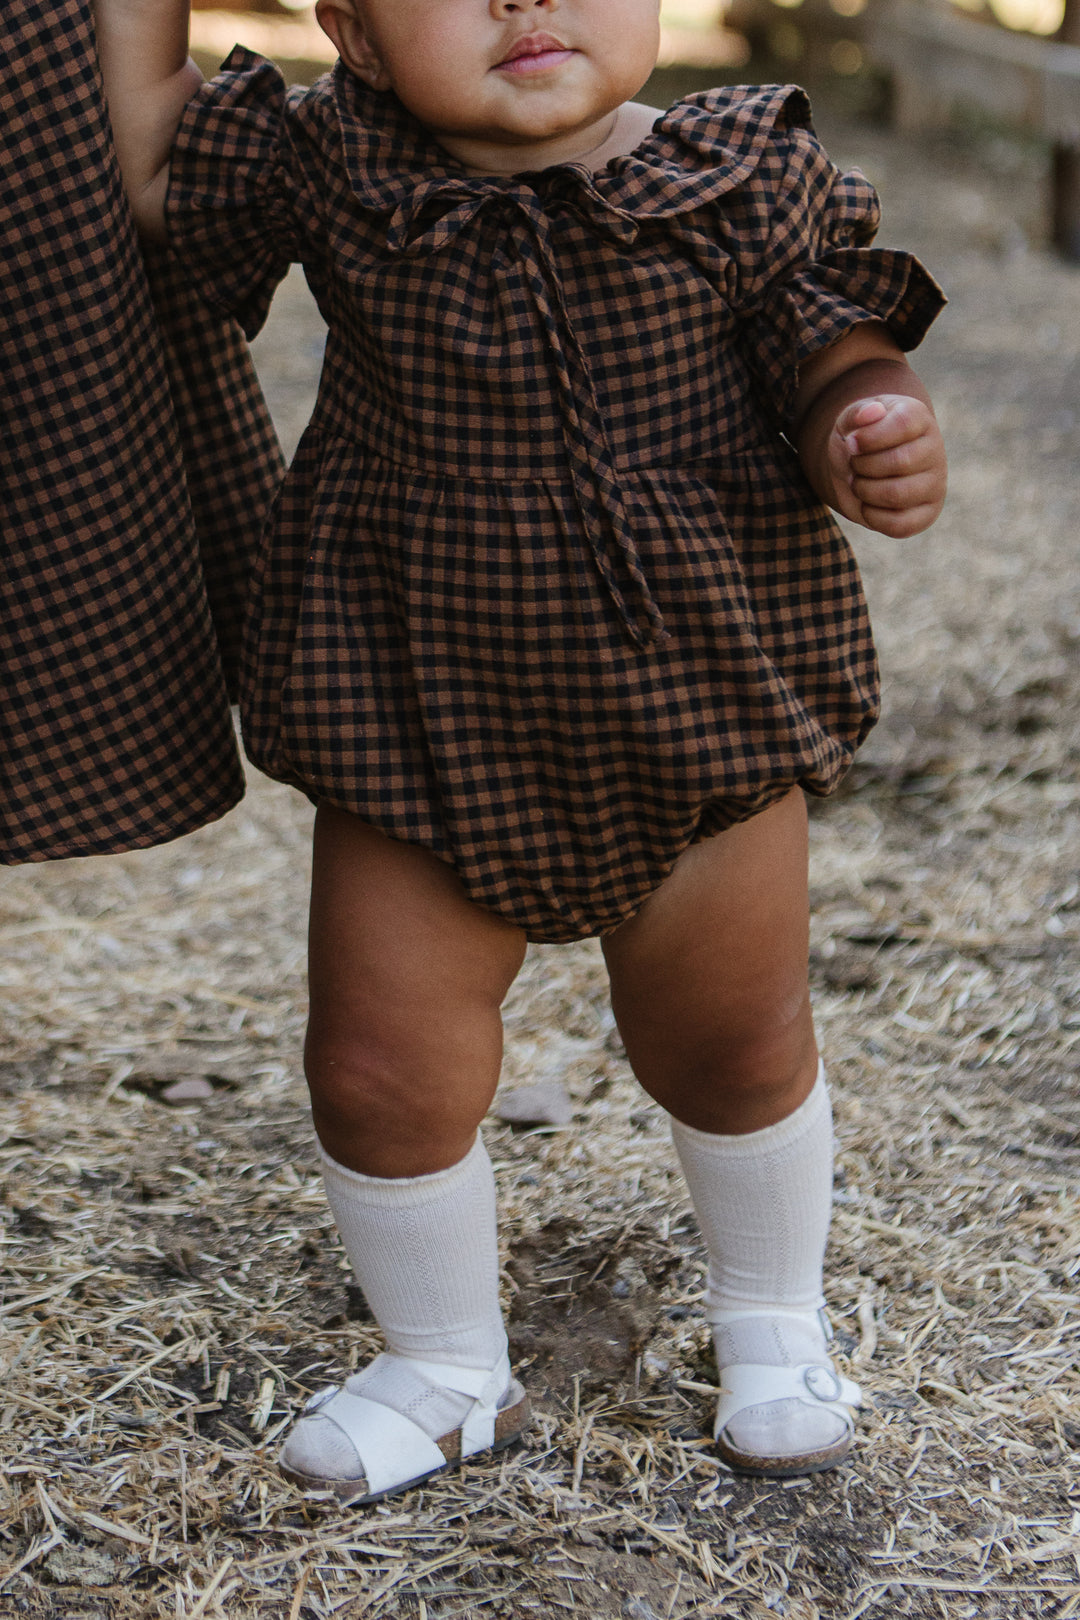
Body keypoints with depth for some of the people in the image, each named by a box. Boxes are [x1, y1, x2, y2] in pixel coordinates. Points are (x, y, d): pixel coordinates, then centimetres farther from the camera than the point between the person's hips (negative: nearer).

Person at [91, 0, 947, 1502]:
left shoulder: (749, 180, -10)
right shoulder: (333, 168, -6)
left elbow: (843, 364, -9)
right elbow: (147, 150, 9)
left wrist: (881, 440, -30)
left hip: (697, 718, 0)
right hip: (417, 741, 1)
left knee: (732, 1052, 17)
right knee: (383, 1076, 4)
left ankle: (774, 1322, 45)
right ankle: (445, 1367, 32)